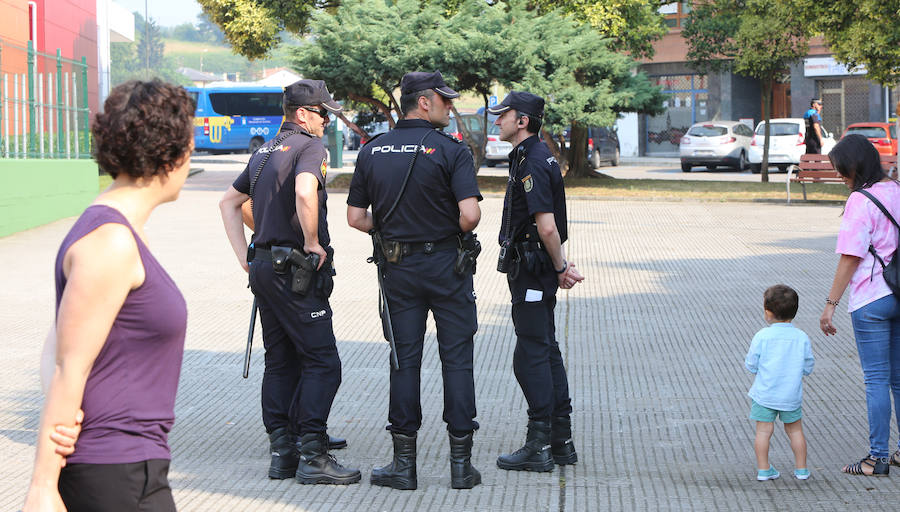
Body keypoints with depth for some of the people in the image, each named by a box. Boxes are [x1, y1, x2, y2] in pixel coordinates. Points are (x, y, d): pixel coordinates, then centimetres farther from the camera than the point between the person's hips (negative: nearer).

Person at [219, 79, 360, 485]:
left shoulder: (265, 151, 18)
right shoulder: (310, 146, -9)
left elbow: (229, 202, 25)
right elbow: (304, 191, -30)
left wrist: (246, 258, 20)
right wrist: (313, 243, -17)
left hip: (264, 266, 9)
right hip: (295, 270, -9)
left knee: (280, 362, 12)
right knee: (322, 361, -6)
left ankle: (282, 452, 13)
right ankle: (311, 456, -10)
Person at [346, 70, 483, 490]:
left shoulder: (371, 152, 3)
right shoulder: (450, 150, -10)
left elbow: (355, 218, 3)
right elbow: (470, 214, -19)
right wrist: (458, 233, 2)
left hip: (397, 267, 3)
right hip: (445, 265, -3)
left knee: (404, 360, 8)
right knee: (456, 359, 4)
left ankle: (404, 462, 8)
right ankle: (461, 463, 5)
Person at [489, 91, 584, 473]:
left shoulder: (532, 163, -18)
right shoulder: (535, 157, 15)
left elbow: (547, 227, -24)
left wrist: (560, 268, -12)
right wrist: (560, 267, 13)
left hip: (531, 270, -10)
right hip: (533, 268, 10)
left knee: (531, 355, -6)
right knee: (546, 351, 13)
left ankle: (539, 447, -2)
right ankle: (561, 441, 19)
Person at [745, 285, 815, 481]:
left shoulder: (762, 336, -11)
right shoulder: (802, 338, -5)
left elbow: (751, 366, -6)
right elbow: (808, 367, 2)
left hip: (765, 394, -2)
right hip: (792, 395, 2)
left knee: (763, 430, 5)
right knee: (795, 430, 15)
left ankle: (763, 469, 8)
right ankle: (801, 468, 21)